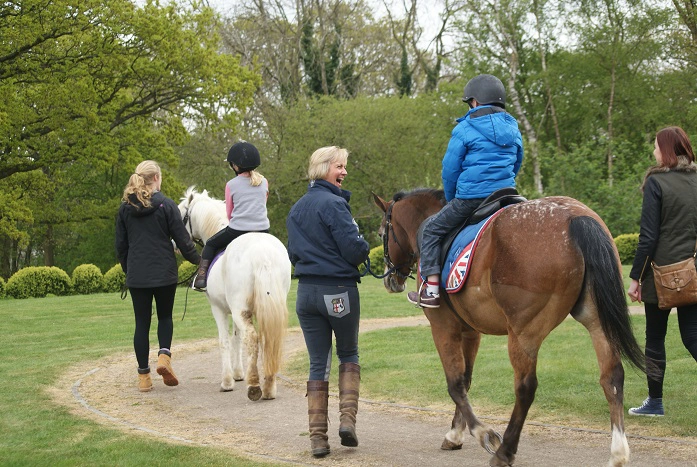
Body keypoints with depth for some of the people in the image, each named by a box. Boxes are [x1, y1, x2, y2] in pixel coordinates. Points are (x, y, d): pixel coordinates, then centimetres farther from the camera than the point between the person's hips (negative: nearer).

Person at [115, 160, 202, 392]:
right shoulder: (166, 205, -8)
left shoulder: (125, 208, 4)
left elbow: (120, 245, 10)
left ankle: (143, 375, 7)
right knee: (165, 316, 16)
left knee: (142, 323, 7)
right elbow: (183, 240, -6)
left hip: (136, 275, 2)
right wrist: (199, 260, 9)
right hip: (164, 273, -2)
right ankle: (164, 354, -8)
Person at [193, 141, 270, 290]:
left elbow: (229, 214, 6)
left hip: (237, 230, -2)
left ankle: (202, 277, 11)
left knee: (210, 245, 20)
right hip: (263, 229, 2)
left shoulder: (231, 185, -2)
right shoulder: (263, 182, 6)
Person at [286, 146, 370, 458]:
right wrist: (364, 251, 1)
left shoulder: (296, 209, 10)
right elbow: (354, 248, -19)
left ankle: (318, 437, 7)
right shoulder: (334, 204, -14)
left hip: (306, 291, 6)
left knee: (318, 363, 9)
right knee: (349, 354, 15)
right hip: (339, 289, -6)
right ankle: (348, 417, 1)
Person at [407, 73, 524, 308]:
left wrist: (452, 200, 13)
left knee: (432, 228, 11)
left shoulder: (465, 130, -5)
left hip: (471, 198, -6)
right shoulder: (513, 129, 12)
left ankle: (431, 289, 2)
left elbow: (450, 170, -2)